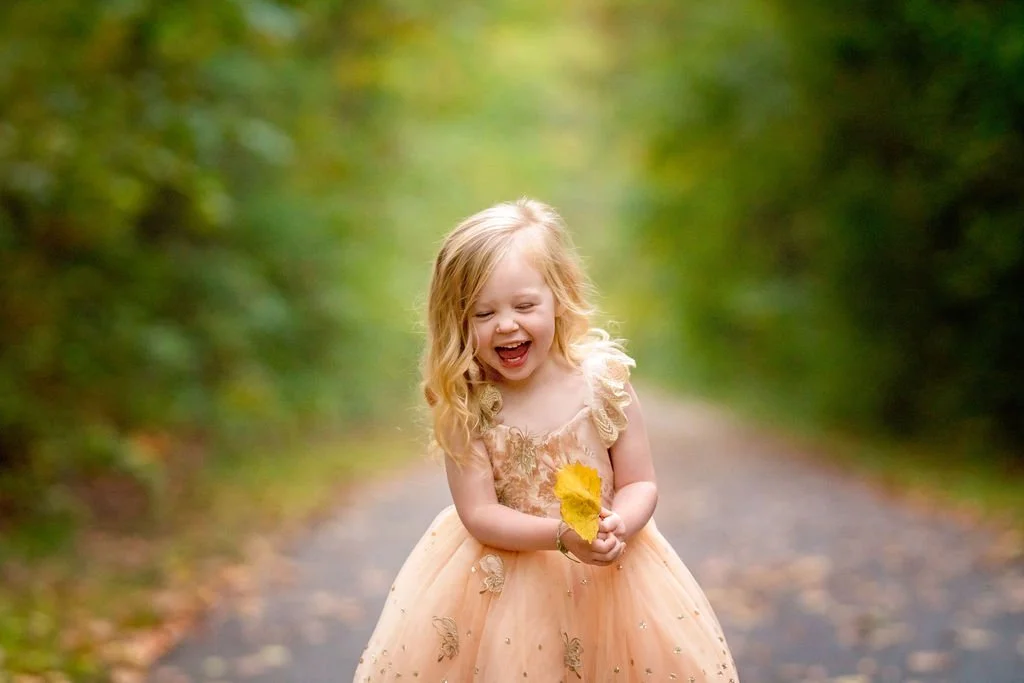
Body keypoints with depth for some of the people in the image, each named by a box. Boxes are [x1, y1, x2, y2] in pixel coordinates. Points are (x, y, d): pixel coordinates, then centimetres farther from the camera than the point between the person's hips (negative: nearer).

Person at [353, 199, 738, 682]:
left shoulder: (602, 381, -11)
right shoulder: (465, 405, -13)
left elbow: (640, 484, -3)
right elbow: (478, 513, -14)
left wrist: (617, 526, -25)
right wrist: (561, 536, -28)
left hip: (607, 575, 1)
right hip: (501, 580, -1)